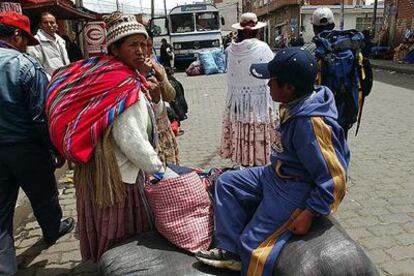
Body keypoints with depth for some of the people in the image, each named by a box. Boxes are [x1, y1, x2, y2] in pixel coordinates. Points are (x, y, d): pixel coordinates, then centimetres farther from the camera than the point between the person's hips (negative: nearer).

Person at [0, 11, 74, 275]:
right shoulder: (27, 66, -15)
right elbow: (42, 115, -17)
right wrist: (57, 150, -8)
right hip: (26, 147, -4)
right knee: (43, 196, 19)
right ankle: (53, 230, 44)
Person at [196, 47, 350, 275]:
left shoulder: (310, 122, -30)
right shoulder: (297, 105, -3)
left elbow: (334, 179, -26)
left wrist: (309, 214, -22)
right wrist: (276, 167, 14)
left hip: (296, 190, -10)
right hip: (278, 175, 10)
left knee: (252, 245, -10)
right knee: (226, 182, 8)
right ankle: (231, 251, 9)